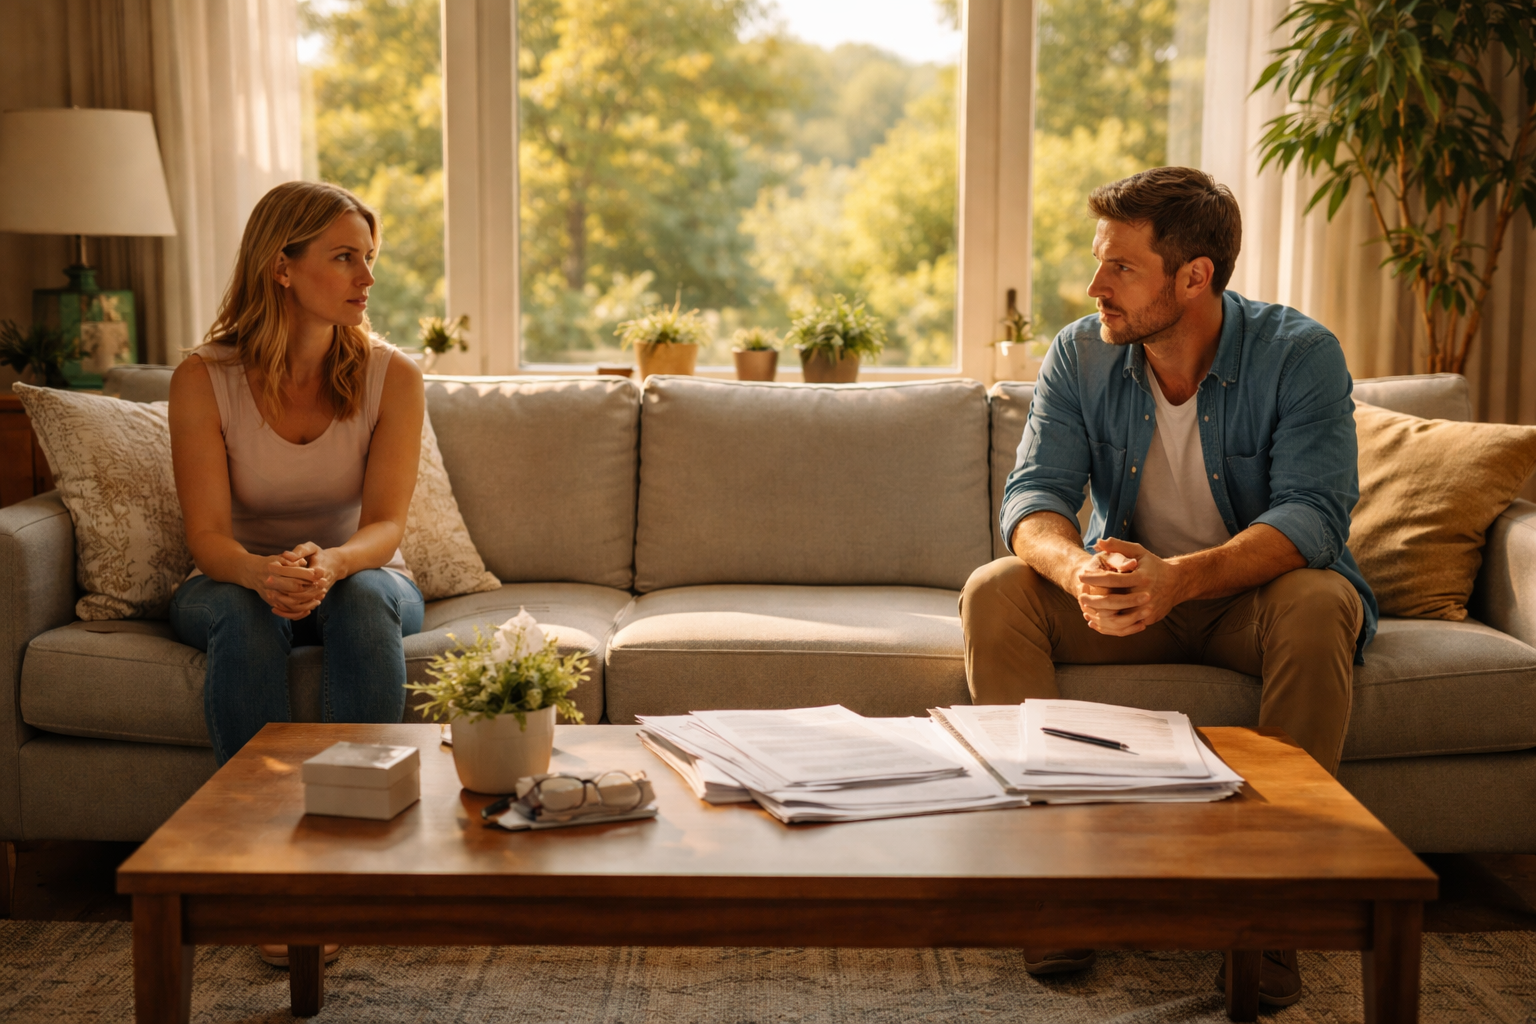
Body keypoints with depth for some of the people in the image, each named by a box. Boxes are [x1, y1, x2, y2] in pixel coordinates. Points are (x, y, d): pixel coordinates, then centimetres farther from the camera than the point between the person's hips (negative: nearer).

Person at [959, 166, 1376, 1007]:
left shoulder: (1299, 354, -16)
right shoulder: (1079, 355, -6)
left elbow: (1314, 514, -26)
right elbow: (1033, 493, -13)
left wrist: (1180, 577, -44)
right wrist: (1075, 567, -39)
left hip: (1252, 594, -2)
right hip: (1126, 592, 3)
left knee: (1319, 606, -36)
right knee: (993, 592, -23)